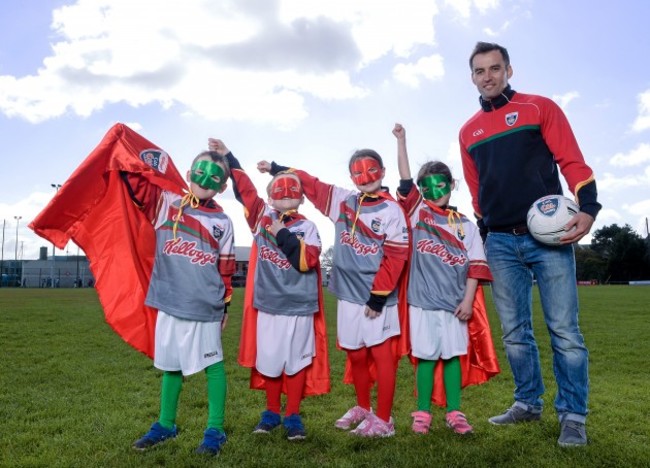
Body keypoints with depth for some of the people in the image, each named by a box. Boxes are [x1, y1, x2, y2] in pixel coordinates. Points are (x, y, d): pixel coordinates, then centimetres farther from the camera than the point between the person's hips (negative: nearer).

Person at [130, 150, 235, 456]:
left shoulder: (222, 222, 4)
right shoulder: (167, 203, 7)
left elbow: (226, 268, 8)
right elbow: (135, 187, 3)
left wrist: (225, 303, 9)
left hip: (204, 305, -2)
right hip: (169, 301, 2)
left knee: (213, 364, 3)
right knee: (170, 364, 15)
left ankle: (215, 430, 15)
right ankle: (165, 425, 31)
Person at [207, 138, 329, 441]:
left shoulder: (307, 227, -3)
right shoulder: (262, 216, 5)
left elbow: (307, 260, -17)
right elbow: (244, 188, 7)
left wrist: (283, 234, -19)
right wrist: (227, 157, 6)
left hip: (299, 307, -2)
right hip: (268, 304, 3)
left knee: (297, 361, 8)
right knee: (269, 360, 11)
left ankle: (293, 416, 23)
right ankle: (272, 412, 30)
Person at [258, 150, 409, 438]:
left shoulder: (391, 209, -6)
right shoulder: (343, 201, 9)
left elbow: (396, 256, -11)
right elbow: (311, 185, 18)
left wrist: (379, 295, -14)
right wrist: (277, 169, 18)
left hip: (377, 297, -5)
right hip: (348, 294, 6)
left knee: (382, 354, 0)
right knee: (355, 354, 16)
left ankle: (383, 420, 11)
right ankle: (362, 408, 34)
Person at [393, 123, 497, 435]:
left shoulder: (465, 225, 5)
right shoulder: (417, 214, 4)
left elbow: (475, 265, 3)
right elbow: (405, 181, -4)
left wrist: (468, 299, -5)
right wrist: (401, 141, -6)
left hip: (454, 303, 1)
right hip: (423, 302, -1)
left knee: (453, 356, 9)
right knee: (425, 357, 5)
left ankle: (454, 413, 20)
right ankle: (422, 413, 16)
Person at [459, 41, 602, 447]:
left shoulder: (540, 107, 6)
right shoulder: (468, 131, 16)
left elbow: (572, 160, -2)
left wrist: (588, 206, -16)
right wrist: (482, 234, 15)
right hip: (501, 244, 4)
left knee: (564, 330, -2)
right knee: (515, 332, 8)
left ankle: (573, 415, 11)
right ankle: (528, 403, 23)